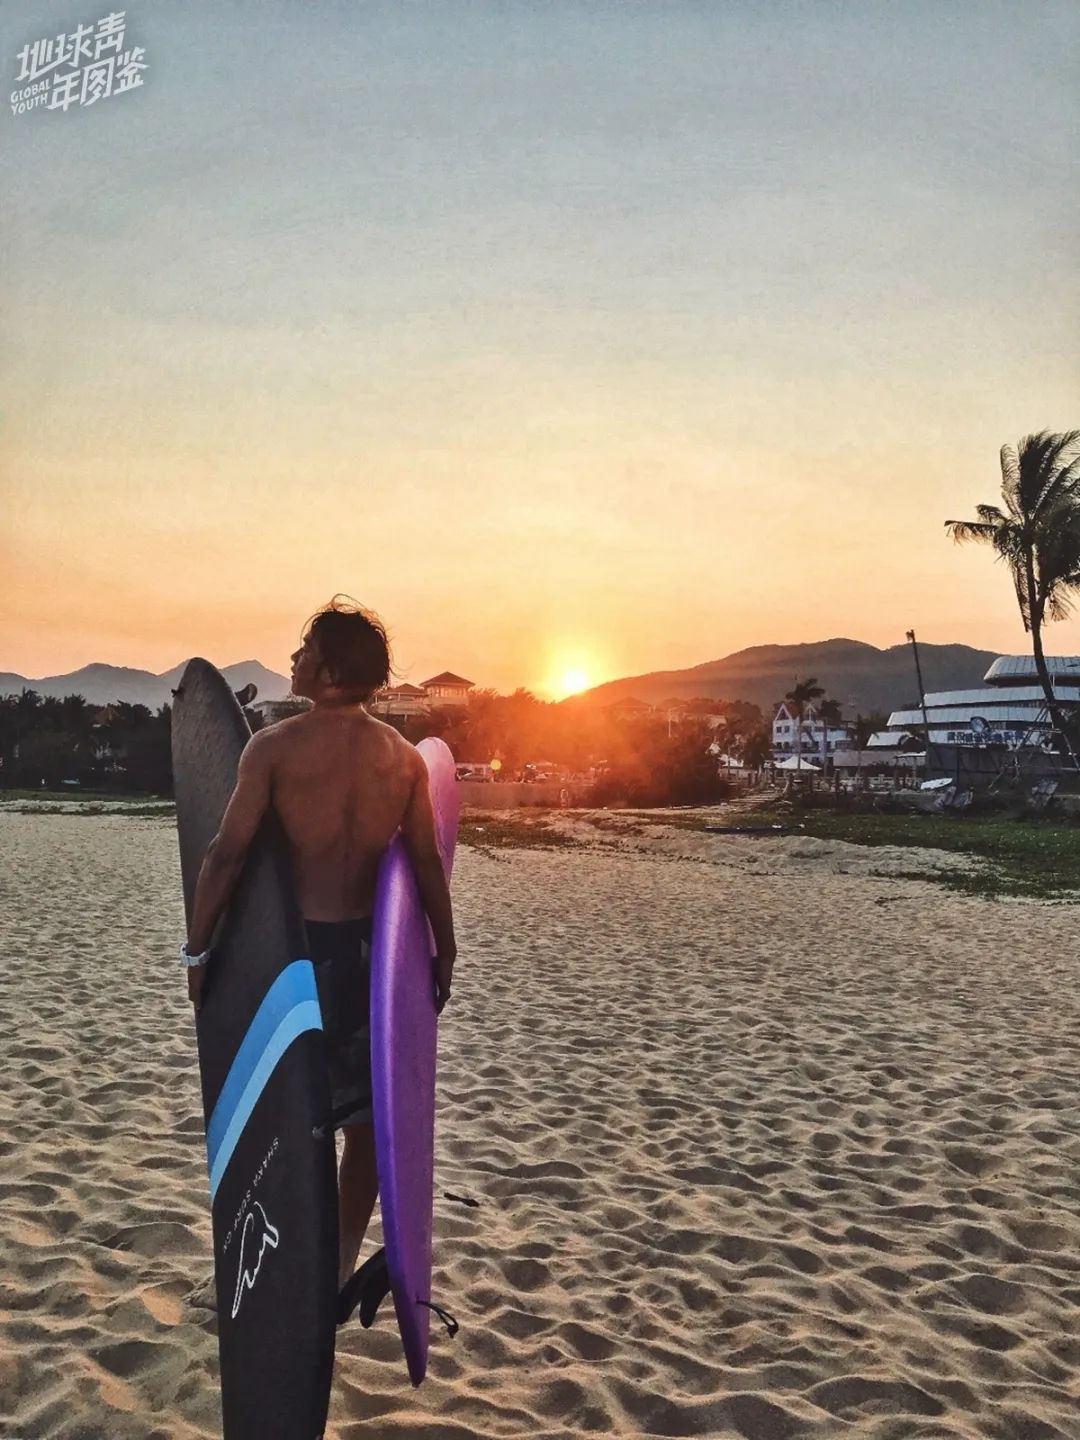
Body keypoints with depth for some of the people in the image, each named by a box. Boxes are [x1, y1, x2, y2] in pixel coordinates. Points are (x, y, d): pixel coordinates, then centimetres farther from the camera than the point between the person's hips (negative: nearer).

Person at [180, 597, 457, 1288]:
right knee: (366, 1114, 16)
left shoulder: (275, 745, -10)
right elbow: (428, 865, -1)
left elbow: (228, 853, -11)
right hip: (369, 944, 3)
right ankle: (342, 1265, 28)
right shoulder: (405, 756, -1)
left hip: (295, 944, -2)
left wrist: (198, 948, -1)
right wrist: (445, 952, 8)